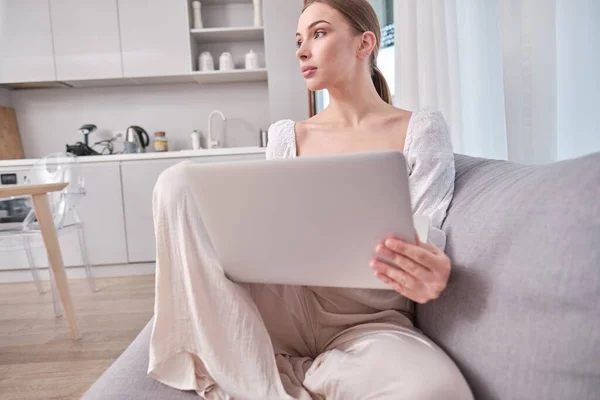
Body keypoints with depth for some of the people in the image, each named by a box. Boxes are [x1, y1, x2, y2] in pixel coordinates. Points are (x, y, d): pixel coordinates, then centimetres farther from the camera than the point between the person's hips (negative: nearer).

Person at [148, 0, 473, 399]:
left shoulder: (421, 128, 1)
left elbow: (428, 243, -4)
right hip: (291, 306, 3)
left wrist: (430, 274, -28)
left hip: (372, 323, -1)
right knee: (180, 180, -14)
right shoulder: (287, 136, 9)